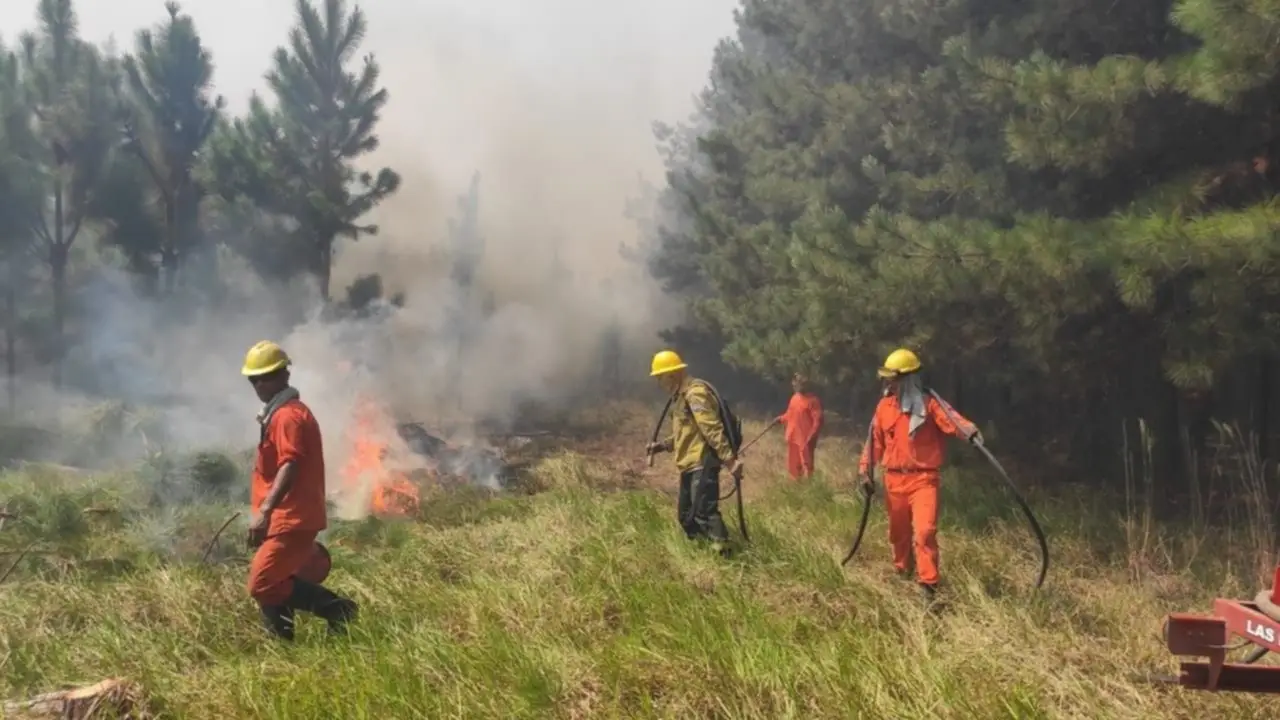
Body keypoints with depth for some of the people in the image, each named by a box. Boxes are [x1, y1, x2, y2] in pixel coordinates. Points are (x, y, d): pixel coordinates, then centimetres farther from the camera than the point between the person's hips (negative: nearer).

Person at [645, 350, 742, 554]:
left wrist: (729, 458, -29)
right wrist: (661, 446, 18)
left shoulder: (695, 393, -14)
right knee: (686, 515, 14)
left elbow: (712, 429, -24)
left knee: (704, 511, -19)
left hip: (702, 463, -11)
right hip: (690, 465, 11)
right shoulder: (680, 396, 19)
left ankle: (723, 553, -19)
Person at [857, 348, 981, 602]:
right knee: (899, 532, 16)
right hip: (894, 479, 5)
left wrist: (969, 432, -46)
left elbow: (950, 418, -26)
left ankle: (927, 584, -10)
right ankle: (902, 572, 38)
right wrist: (866, 469, 12)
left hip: (923, 478, -4)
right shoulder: (884, 406, 5)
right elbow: (875, 441, 13)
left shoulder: (928, 403, -8)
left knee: (925, 531, -16)